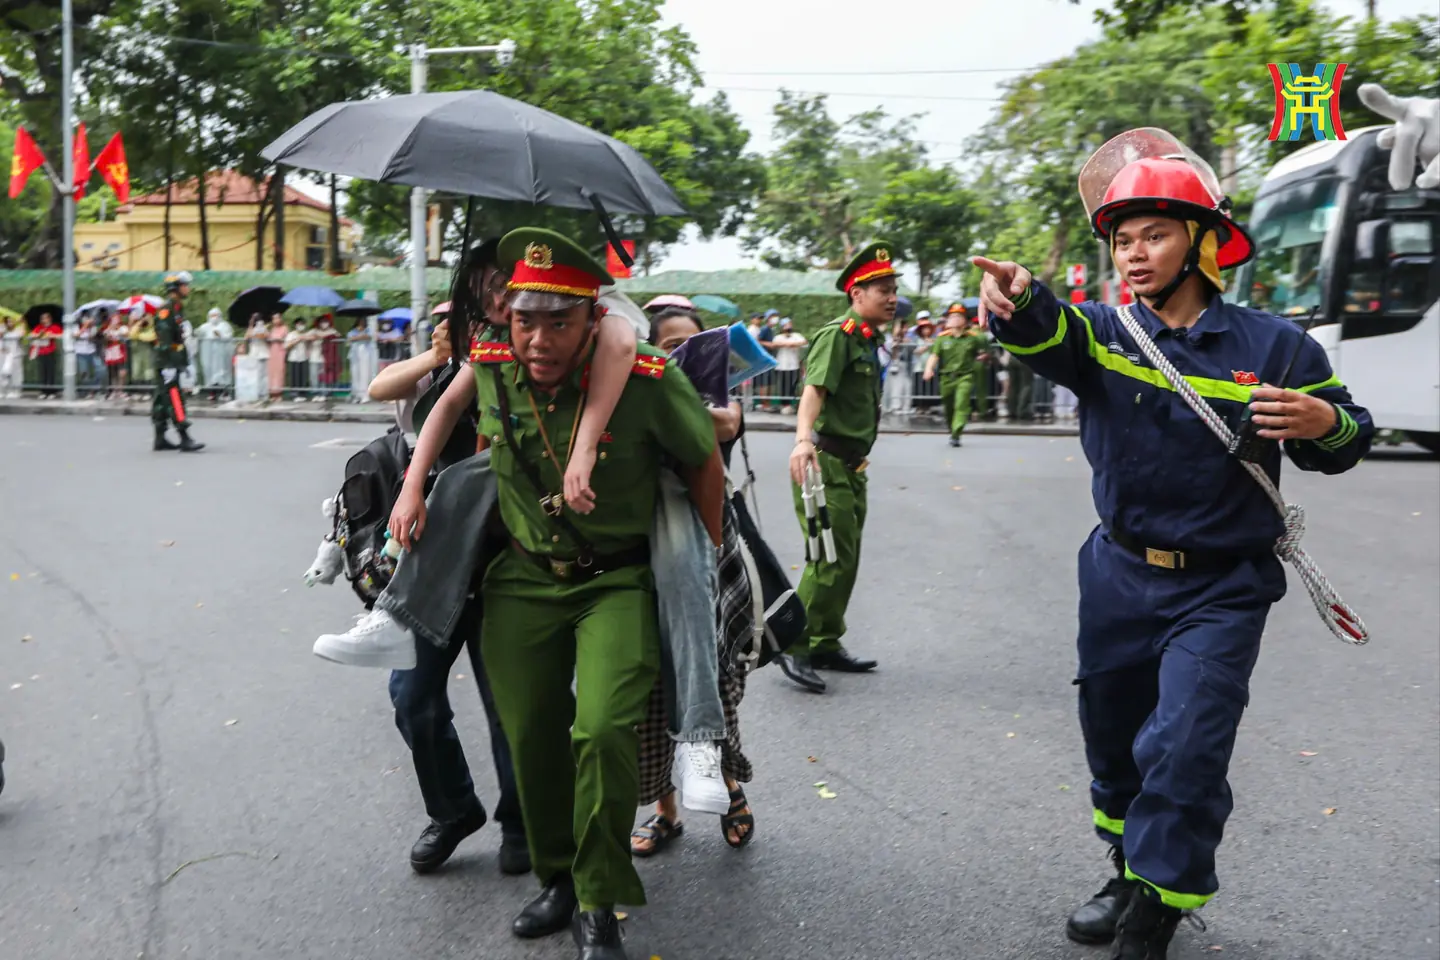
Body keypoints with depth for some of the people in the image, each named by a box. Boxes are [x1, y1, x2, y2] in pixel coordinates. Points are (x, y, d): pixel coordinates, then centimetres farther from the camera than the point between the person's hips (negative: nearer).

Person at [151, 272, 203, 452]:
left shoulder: (177, 308, 18)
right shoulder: (167, 308, -14)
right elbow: (164, 337, -21)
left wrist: (186, 361, 24)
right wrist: (168, 364, -24)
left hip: (174, 361, 10)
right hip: (167, 362, -10)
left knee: (162, 399, 13)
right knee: (175, 399, -12)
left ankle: (160, 439, 19)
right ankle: (185, 440, -15)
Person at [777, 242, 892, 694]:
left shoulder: (869, 341, 16)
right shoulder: (836, 335, -13)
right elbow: (814, 390, -28)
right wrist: (803, 440, -44)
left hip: (852, 466, 9)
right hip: (825, 462, -9)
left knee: (846, 559, 12)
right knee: (830, 558, -11)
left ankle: (826, 646, 23)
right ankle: (795, 646, -3)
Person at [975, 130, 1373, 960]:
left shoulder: (1271, 345, -7)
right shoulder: (1106, 332, -3)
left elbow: (1348, 438, 4)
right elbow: (1051, 336, -27)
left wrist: (1324, 422, -21)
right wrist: (1021, 301, -51)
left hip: (1222, 590, -3)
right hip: (1120, 576, 3)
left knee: (1184, 750, -11)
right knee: (1114, 736, 17)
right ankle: (1132, 874, 42)